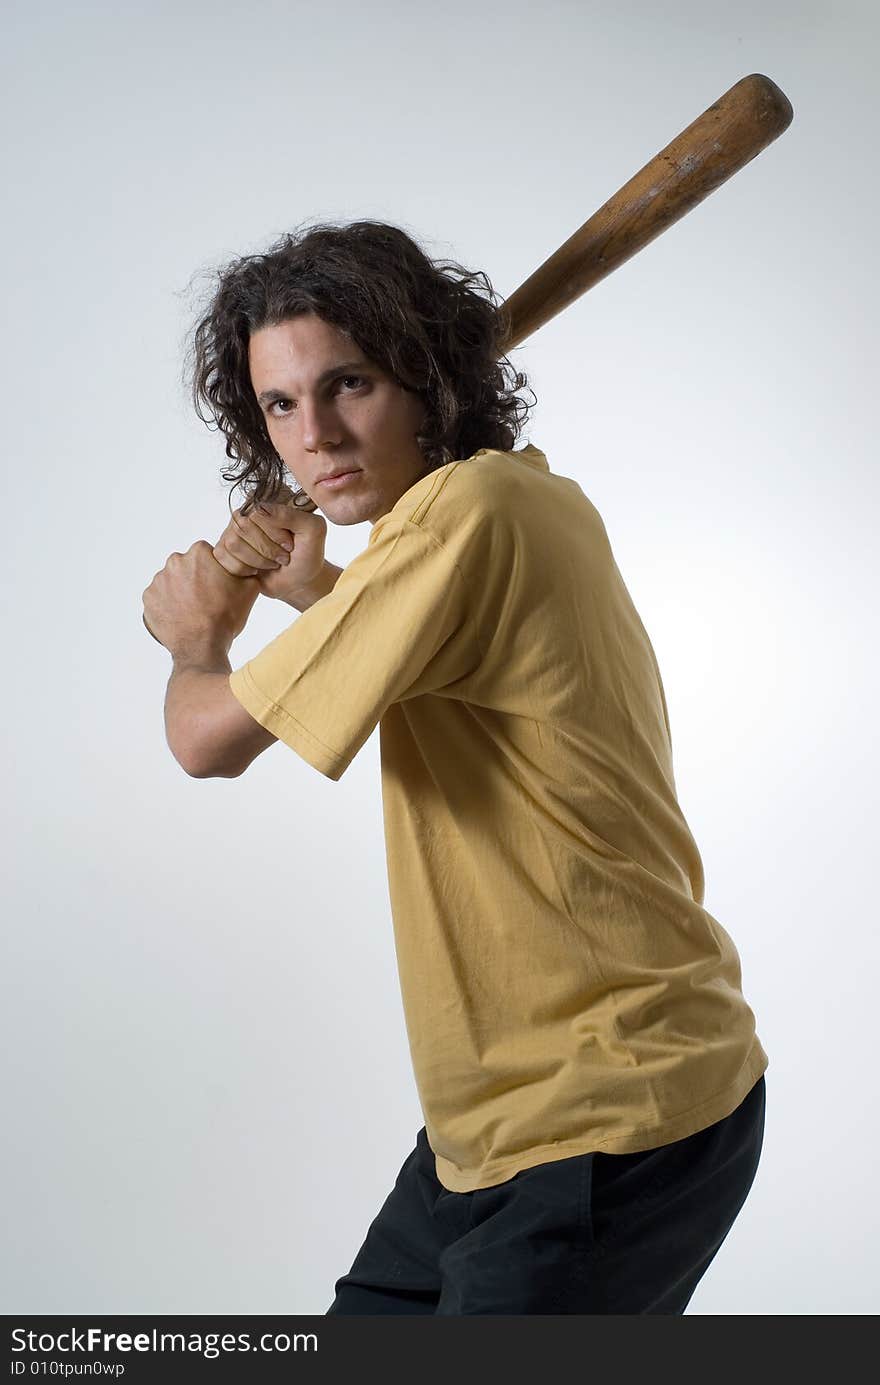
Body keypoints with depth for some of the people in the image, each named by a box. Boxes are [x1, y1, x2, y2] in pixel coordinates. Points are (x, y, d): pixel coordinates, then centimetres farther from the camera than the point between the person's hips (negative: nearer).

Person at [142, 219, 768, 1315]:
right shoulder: (527, 492, 6)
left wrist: (197, 642, 5)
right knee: (373, 1309, 21)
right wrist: (309, 592, 9)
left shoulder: (470, 507, -23)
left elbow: (211, 740, -17)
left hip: (614, 1121, -10)